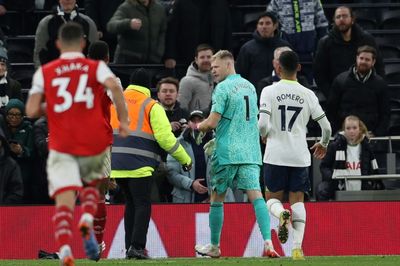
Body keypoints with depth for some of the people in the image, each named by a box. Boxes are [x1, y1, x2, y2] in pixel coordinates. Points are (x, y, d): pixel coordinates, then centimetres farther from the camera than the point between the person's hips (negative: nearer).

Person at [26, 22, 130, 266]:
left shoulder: (44, 72, 6)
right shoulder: (96, 67, 5)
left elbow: (32, 111, -2)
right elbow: (114, 86, -17)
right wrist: (124, 120, -10)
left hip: (62, 146, -1)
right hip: (95, 145, 1)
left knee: (64, 199, -7)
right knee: (91, 183, 28)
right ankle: (88, 217, -1)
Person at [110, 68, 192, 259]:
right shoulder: (152, 106, -1)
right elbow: (165, 138, -6)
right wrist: (185, 160, 4)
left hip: (116, 164, 5)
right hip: (139, 165, -5)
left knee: (131, 204, 18)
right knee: (143, 205, 0)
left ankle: (130, 247, 16)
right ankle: (137, 247, -10)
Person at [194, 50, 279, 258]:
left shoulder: (223, 88, -8)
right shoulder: (249, 86, 16)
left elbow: (212, 122, -13)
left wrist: (200, 126, 10)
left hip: (227, 152, -5)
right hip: (251, 152, 6)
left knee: (217, 198, 9)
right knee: (256, 195, -6)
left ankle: (214, 247, 18)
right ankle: (268, 242, -24)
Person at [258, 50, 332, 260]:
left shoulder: (269, 92, -4)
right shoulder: (307, 94, 2)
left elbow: (262, 124, -13)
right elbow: (326, 127, 3)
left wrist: (265, 136, 10)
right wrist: (323, 144, 24)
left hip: (275, 155, -1)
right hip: (300, 156, 1)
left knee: (273, 198, 12)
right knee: (297, 199, 8)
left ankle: (282, 214, -23)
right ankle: (298, 247, -7)